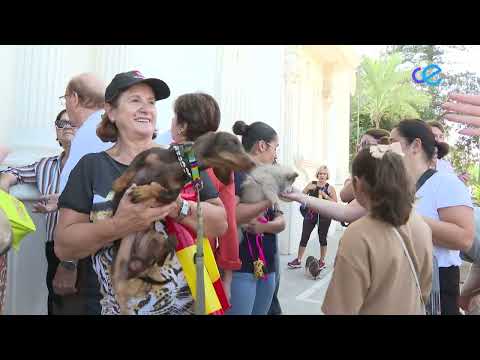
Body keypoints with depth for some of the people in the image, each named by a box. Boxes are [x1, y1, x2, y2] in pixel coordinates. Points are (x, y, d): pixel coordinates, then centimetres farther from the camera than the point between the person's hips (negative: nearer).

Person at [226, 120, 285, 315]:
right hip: (240, 266, -8)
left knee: (262, 312, 16)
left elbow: (281, 222, 9)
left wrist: (263, 226, -12)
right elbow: (231, 215, -25)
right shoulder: (235, 172, -10)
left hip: (267, 266, 8)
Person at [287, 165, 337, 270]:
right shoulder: (312, 184, 7)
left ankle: (322, 261, 22)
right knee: (304, 237, 2)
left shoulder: (330, 188, 1)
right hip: (311, 214, 2)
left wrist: (325, 196, -15)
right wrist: (308, 188, -8)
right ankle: (298, 260, 11)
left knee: (322, 238, 8)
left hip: (324, 216, -2)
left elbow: (335, 203, -4)